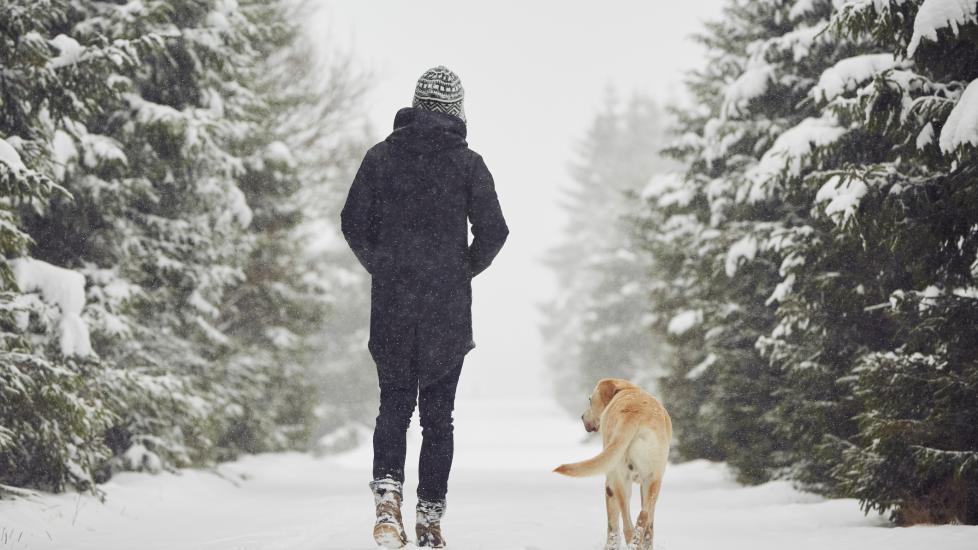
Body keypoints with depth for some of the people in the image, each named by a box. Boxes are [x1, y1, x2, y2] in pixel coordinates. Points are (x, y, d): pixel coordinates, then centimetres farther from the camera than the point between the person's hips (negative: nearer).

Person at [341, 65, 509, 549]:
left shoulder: (381, 156, 2)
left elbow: (354, 224, 1)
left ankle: (387, 495, -10)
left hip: (390, 303, 1)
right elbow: (493, 230, -6)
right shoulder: (468, 163, -2)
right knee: (438, 414, 7)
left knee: (394, 403, 13)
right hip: (448, 308, -1)